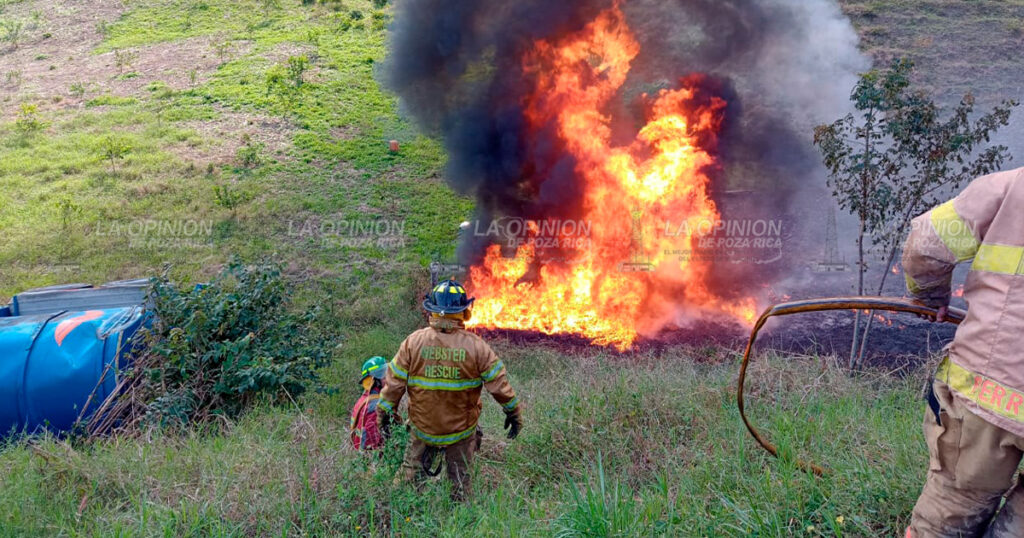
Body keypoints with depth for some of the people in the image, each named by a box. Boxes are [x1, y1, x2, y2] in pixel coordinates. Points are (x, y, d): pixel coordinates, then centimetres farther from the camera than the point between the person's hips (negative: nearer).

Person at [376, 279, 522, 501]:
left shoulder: (413, 342, -12)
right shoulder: (476, 346, -15)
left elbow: (394, 381, -7)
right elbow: (499, 383, -9)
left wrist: (384, 412, 7)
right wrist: (513, 413, 5)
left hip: (422, 428, 1)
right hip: (461, 432, -1)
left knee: (411, 474, 20)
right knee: (460, 480, 19)